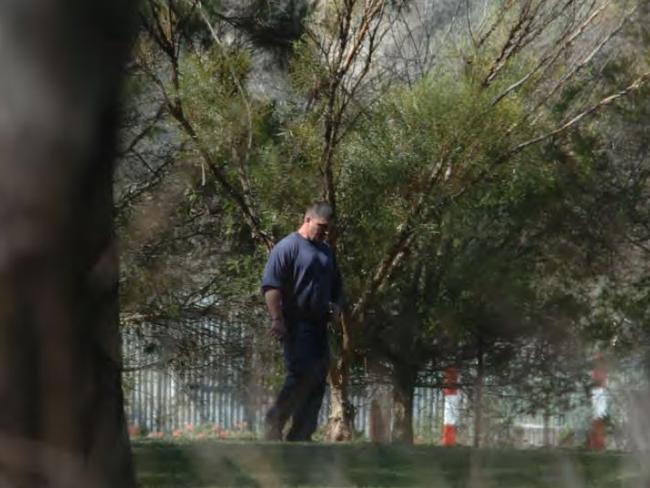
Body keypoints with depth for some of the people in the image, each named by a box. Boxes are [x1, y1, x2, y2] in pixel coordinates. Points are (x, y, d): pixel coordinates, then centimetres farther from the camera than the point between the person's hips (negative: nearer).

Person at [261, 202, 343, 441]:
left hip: (318, 324, 8)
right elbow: (271, 286, -14)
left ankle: (301, 435, 9)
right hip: (296, 325, -8)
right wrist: (277, 320, -22)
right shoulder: (288, 248, -7)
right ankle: (274, 423, -5)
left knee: (318, 380, 5)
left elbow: (335, 286, 31)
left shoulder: (326, 251, 20)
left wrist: (336, 305, 10)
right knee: (302, 374, -16)